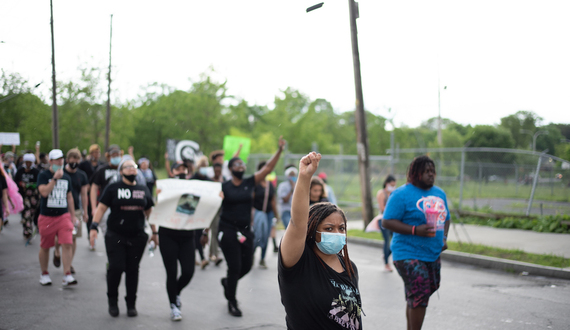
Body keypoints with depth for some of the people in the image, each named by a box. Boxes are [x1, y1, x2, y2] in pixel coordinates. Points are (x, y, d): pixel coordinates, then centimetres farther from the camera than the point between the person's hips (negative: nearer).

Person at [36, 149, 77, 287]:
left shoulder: (66, 177, 10)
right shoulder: (43, 176, -4)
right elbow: (44, 192, -21)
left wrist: (72, 216, 17)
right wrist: (55, 178, -22)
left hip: (64, 216, 3)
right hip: (47, 217, -2)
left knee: (67, 244, -12)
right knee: (45, 247, 9)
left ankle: (67, 275, -11)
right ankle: (44, 274, 27)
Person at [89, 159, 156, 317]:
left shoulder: (143, 190, 11)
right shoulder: (113, 188, 1)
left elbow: (149, 212, 18)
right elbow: (101, 208, -3)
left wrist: (154, 232, 17)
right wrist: (94, 227, -14)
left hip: (137, 238, 3)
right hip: (115, 236, -3)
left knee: (132, 270, 6)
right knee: (116, 267, -11)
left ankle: (131, 304, 18)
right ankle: (112, 301, 12)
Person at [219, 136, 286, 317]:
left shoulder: (249, 183, 3)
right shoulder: (223, 187, -5)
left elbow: (268, 168, -4)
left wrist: (280, 150, -13)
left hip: (245, 230, 4)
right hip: (228, 230, -4)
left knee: (246, 266, 9)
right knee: (235, 267, -5)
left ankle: (227, 282, 41)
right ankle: (232, 303, 14)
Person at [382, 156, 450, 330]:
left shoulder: (440, 194, 13)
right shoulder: (402, 194, -10)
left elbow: (445, 219, 24)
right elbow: (387, 222, -14)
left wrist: (444, 238, 5)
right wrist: (415, 230, -23)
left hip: (433, 255, 7)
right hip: (409, 255, -7)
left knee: (416, 298, 15)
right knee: (419, 296, -14)